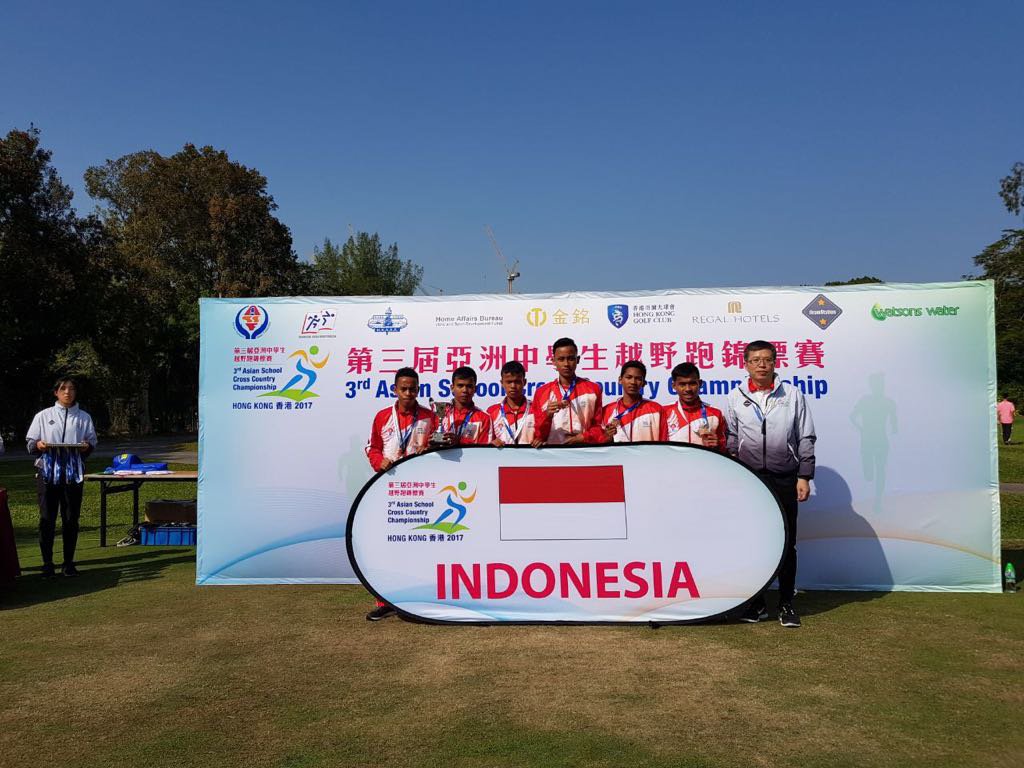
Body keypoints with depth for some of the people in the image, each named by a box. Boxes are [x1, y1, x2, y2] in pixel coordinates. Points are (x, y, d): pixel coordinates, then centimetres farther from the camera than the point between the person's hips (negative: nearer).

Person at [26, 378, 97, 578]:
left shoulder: (84, 417, 11)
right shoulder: (43, 416, 9)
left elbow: (92, 442, 12)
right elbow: (30, 442, 8)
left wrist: (87, 446, -10)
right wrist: (38, 445, -13)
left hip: (74, 473, 1)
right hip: (48, 472, -1)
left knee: (71, 519, 4)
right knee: (47, 518, -2)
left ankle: (69, 562, 14)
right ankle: (47, 564, 6)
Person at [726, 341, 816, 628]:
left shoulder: (792, 394, 3)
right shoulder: (736, 397, 6)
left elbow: (805, 439, 5)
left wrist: (804, 476, 0)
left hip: (785, 479, -1)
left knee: (786, 543, 5)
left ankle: (786, 604, 16)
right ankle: (756, 603, 17)